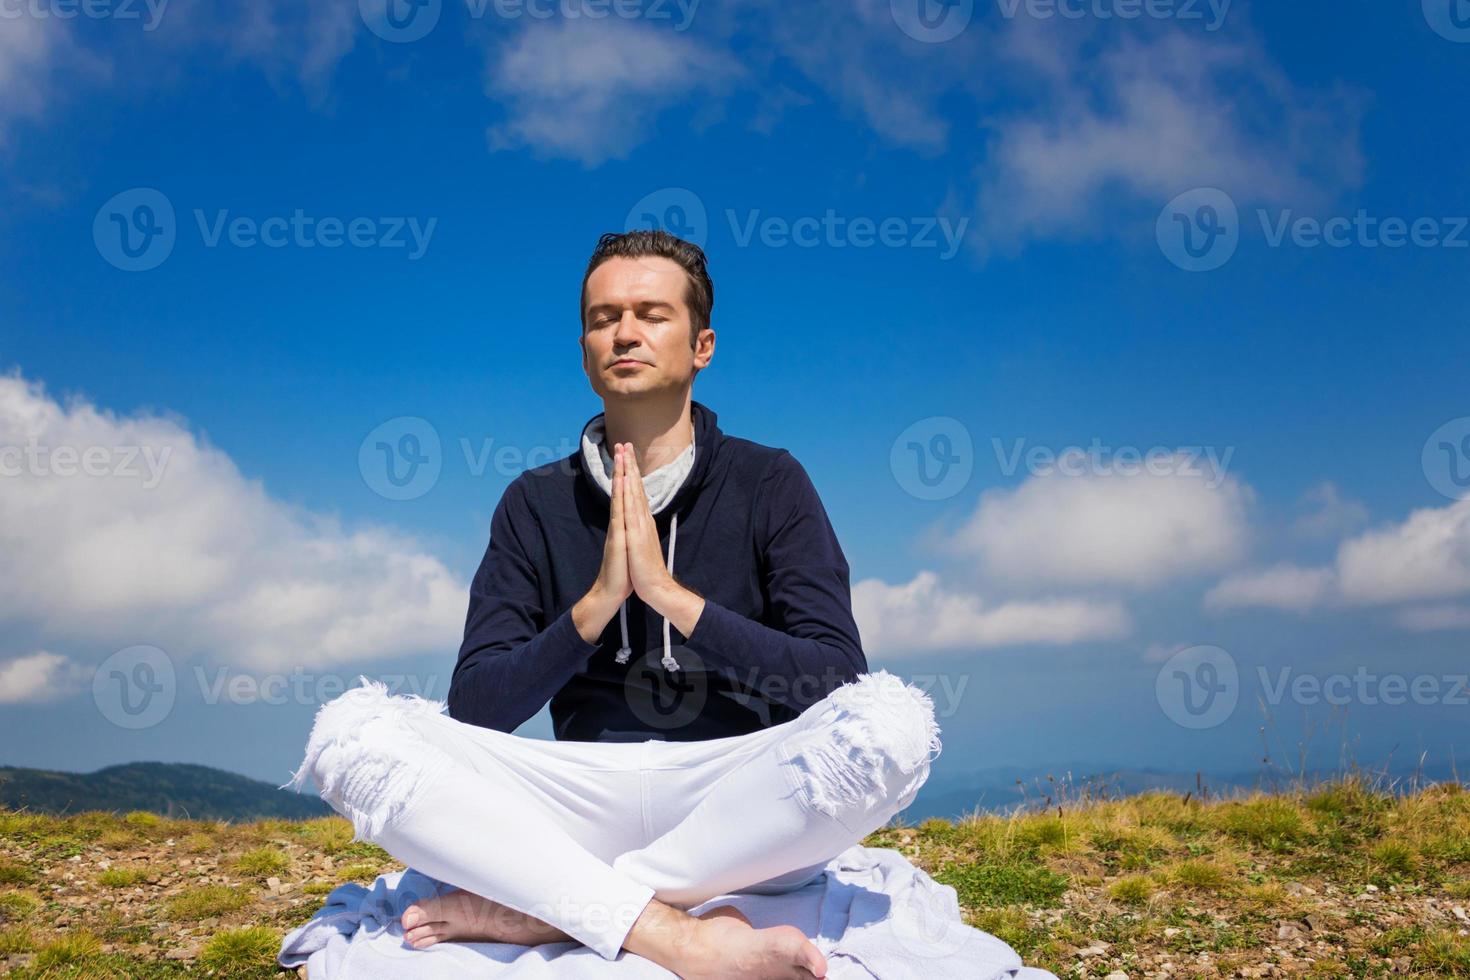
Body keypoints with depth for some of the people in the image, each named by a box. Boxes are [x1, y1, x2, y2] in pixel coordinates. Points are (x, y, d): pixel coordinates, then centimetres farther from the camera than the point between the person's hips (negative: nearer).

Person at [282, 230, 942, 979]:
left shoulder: (769, 484, 4)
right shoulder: (537, 504, 8)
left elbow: (836, 685, -6)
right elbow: (475, 710, 1)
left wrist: (670, 594, -14)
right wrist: (594, 605, -14)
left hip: (740, 805, -1)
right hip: (586, 797, 1)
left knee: (893, 719, -32)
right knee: (350, 730, -20)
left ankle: (540, 907, -23)